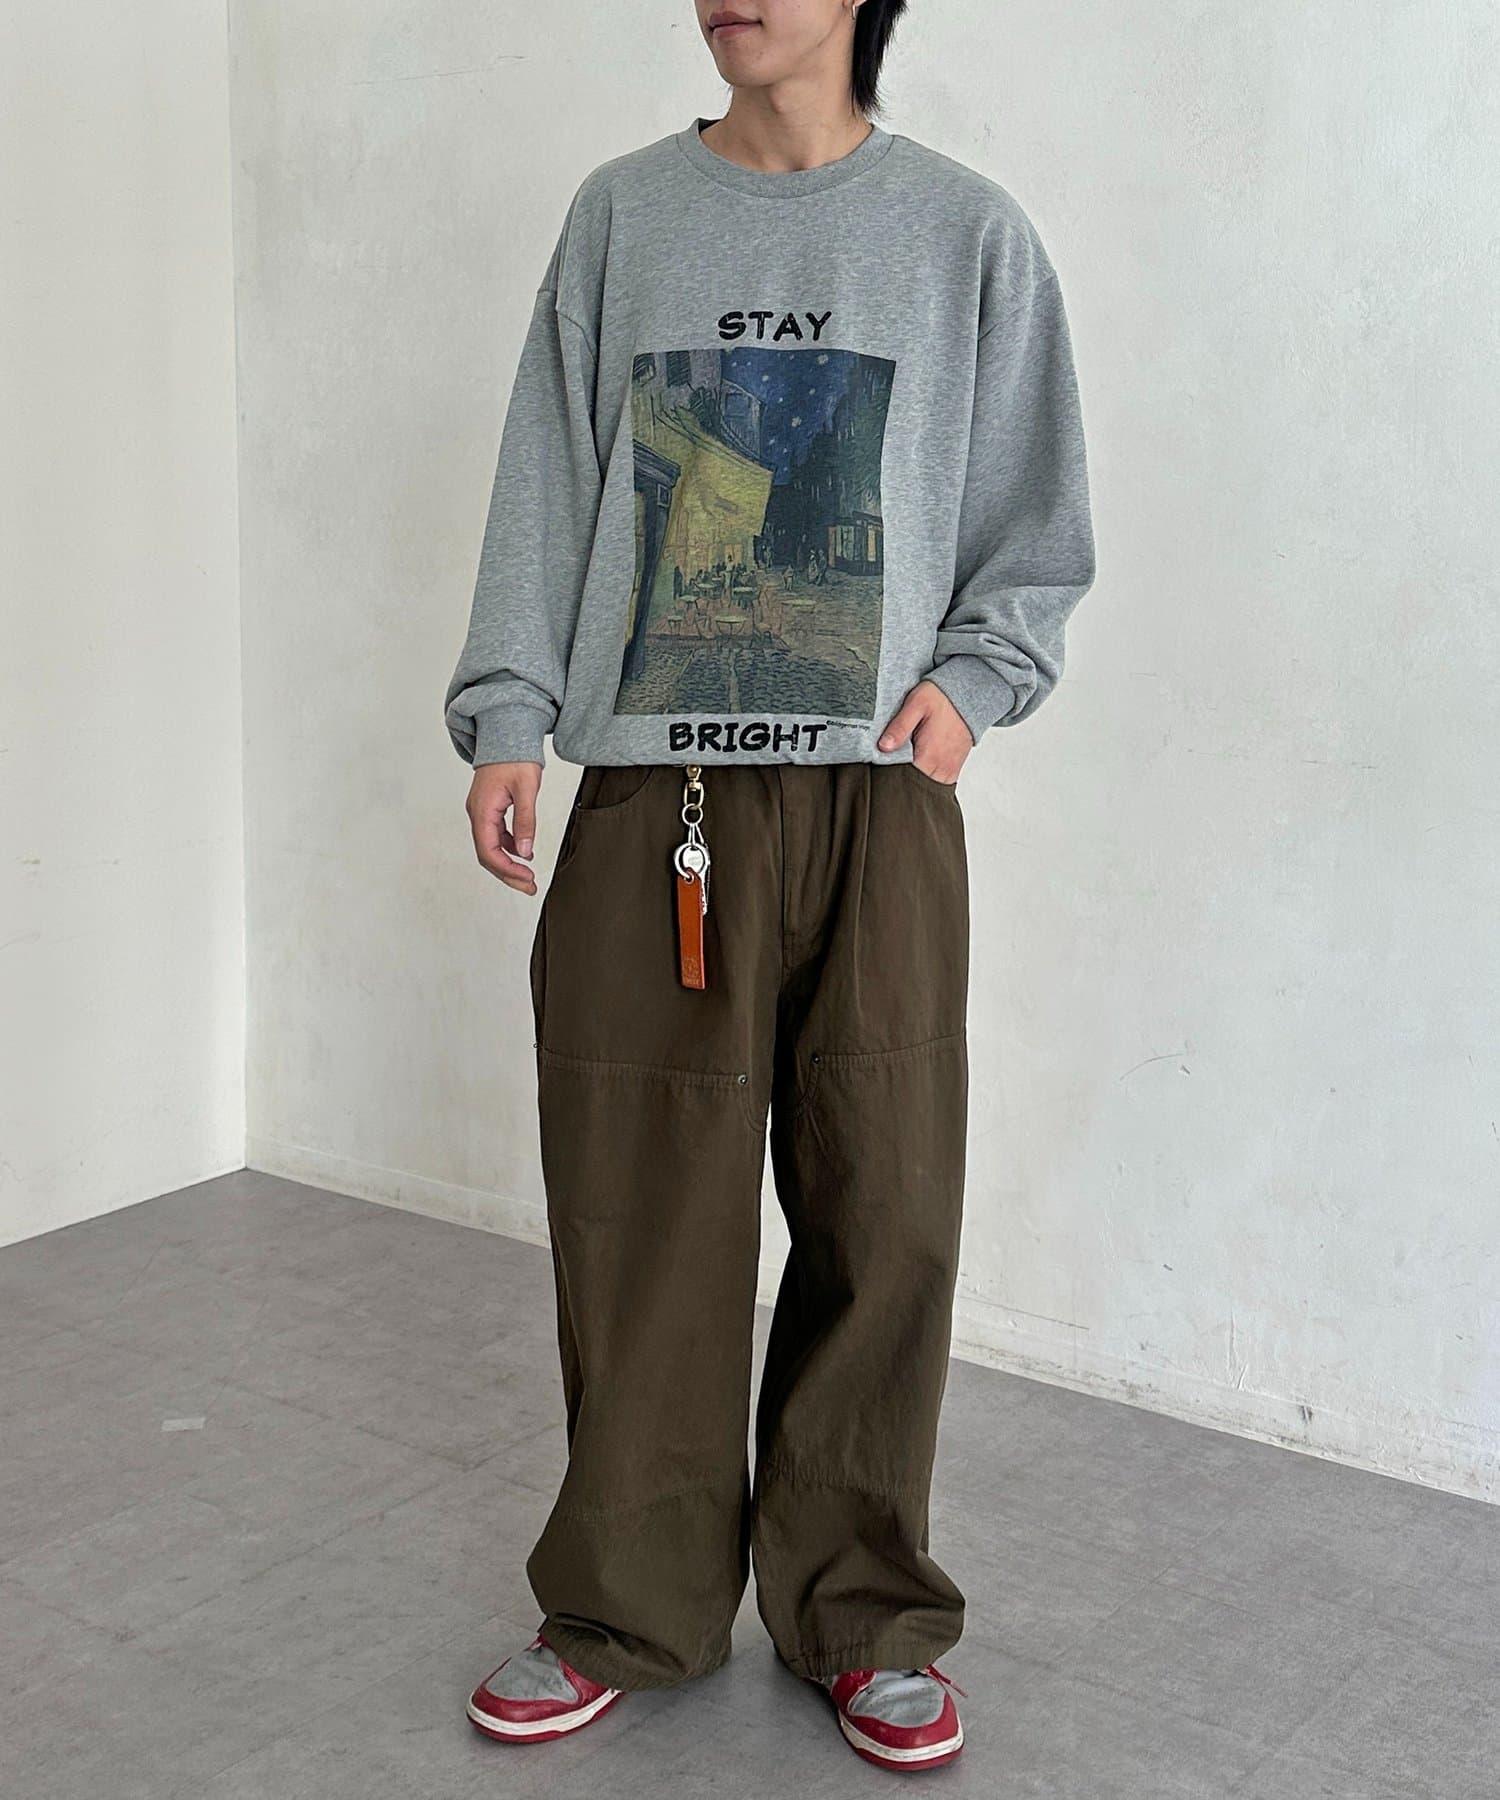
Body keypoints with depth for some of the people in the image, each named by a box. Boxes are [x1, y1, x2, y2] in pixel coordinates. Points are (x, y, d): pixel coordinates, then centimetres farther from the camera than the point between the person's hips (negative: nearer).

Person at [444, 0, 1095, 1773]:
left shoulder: (967, 232, 8)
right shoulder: (623, 212, 12)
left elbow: (1038, 533, 11)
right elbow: (550, 482, 10)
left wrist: (968, 680, -6)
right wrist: (509, 715, 0)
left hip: (880, 806, 0)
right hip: (651, 797, 1)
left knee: (883, 1216, 1)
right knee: (639, 1216, 3)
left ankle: (862, 1618, 20)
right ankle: (628, 1609, 22)